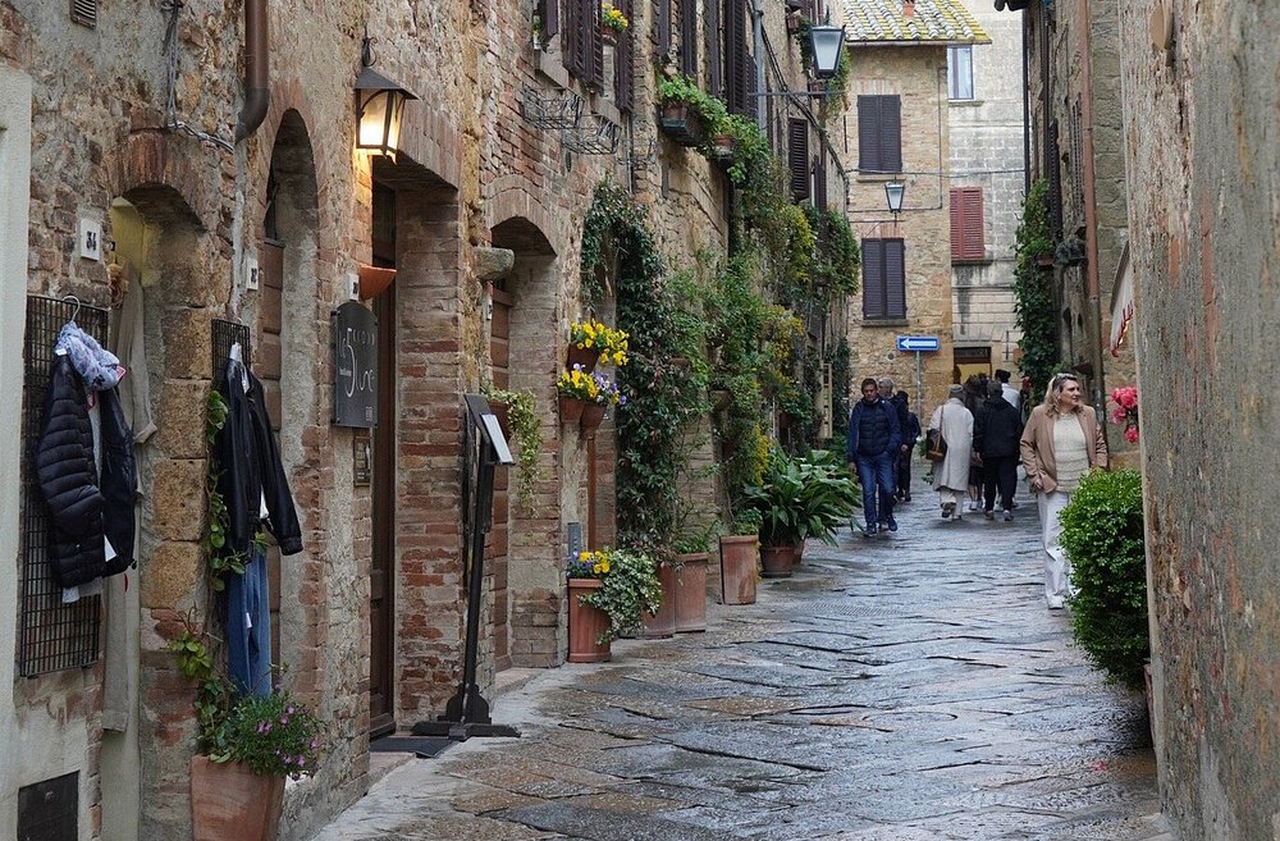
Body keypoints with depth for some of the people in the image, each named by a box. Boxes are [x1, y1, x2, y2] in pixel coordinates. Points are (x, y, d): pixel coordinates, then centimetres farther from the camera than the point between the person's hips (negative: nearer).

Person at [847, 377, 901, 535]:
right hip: (864, 457, 1)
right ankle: (871, 524, 3)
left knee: (887, 489, -5)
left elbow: (895, 432, 6)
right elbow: (853, 434, 7)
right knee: (868, 491, -3)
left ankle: (886, 516, 21)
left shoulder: (888, 408, 4)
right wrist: (851, 459, 1)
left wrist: (890, 449, -10)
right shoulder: (858, 410, 7)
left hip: (883, 456, -1)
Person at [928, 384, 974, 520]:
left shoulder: (940, 410, -4)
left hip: (944, 451, -1)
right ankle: (956, 511, 10)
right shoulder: (967, 413, -1)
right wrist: (970, 451, 13)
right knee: (959, 479, 9)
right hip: (962, 452, 1)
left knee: (943, 478, 6)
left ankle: (947, 500, -21)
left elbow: (932, 430, -6)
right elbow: (971, 434, 1)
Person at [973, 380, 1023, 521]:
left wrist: (978, 449, 1)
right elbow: (1019, 431, 10)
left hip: (989, 451, -1)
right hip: (1008, 451, 1)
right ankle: (1007, 508, -13)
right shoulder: (1012, 410, 5)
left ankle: (989, 509, 18)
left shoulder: (983, 410, -4)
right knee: (1008, 478, -1)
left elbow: (978, 433, -6)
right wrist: (1017, 451, 16)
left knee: (990, 480, 10)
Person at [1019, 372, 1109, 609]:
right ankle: (1055, 594, 2)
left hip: (1083, 488, 2)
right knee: (1054, 541, -2)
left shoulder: (1088, 414, 8)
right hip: (1052, 488, -2)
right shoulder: (1040, 414, 0)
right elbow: (1026, 444, 7)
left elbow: (1100, 444, 17)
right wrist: (1034, 474, -1)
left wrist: (1098, 471, 6)